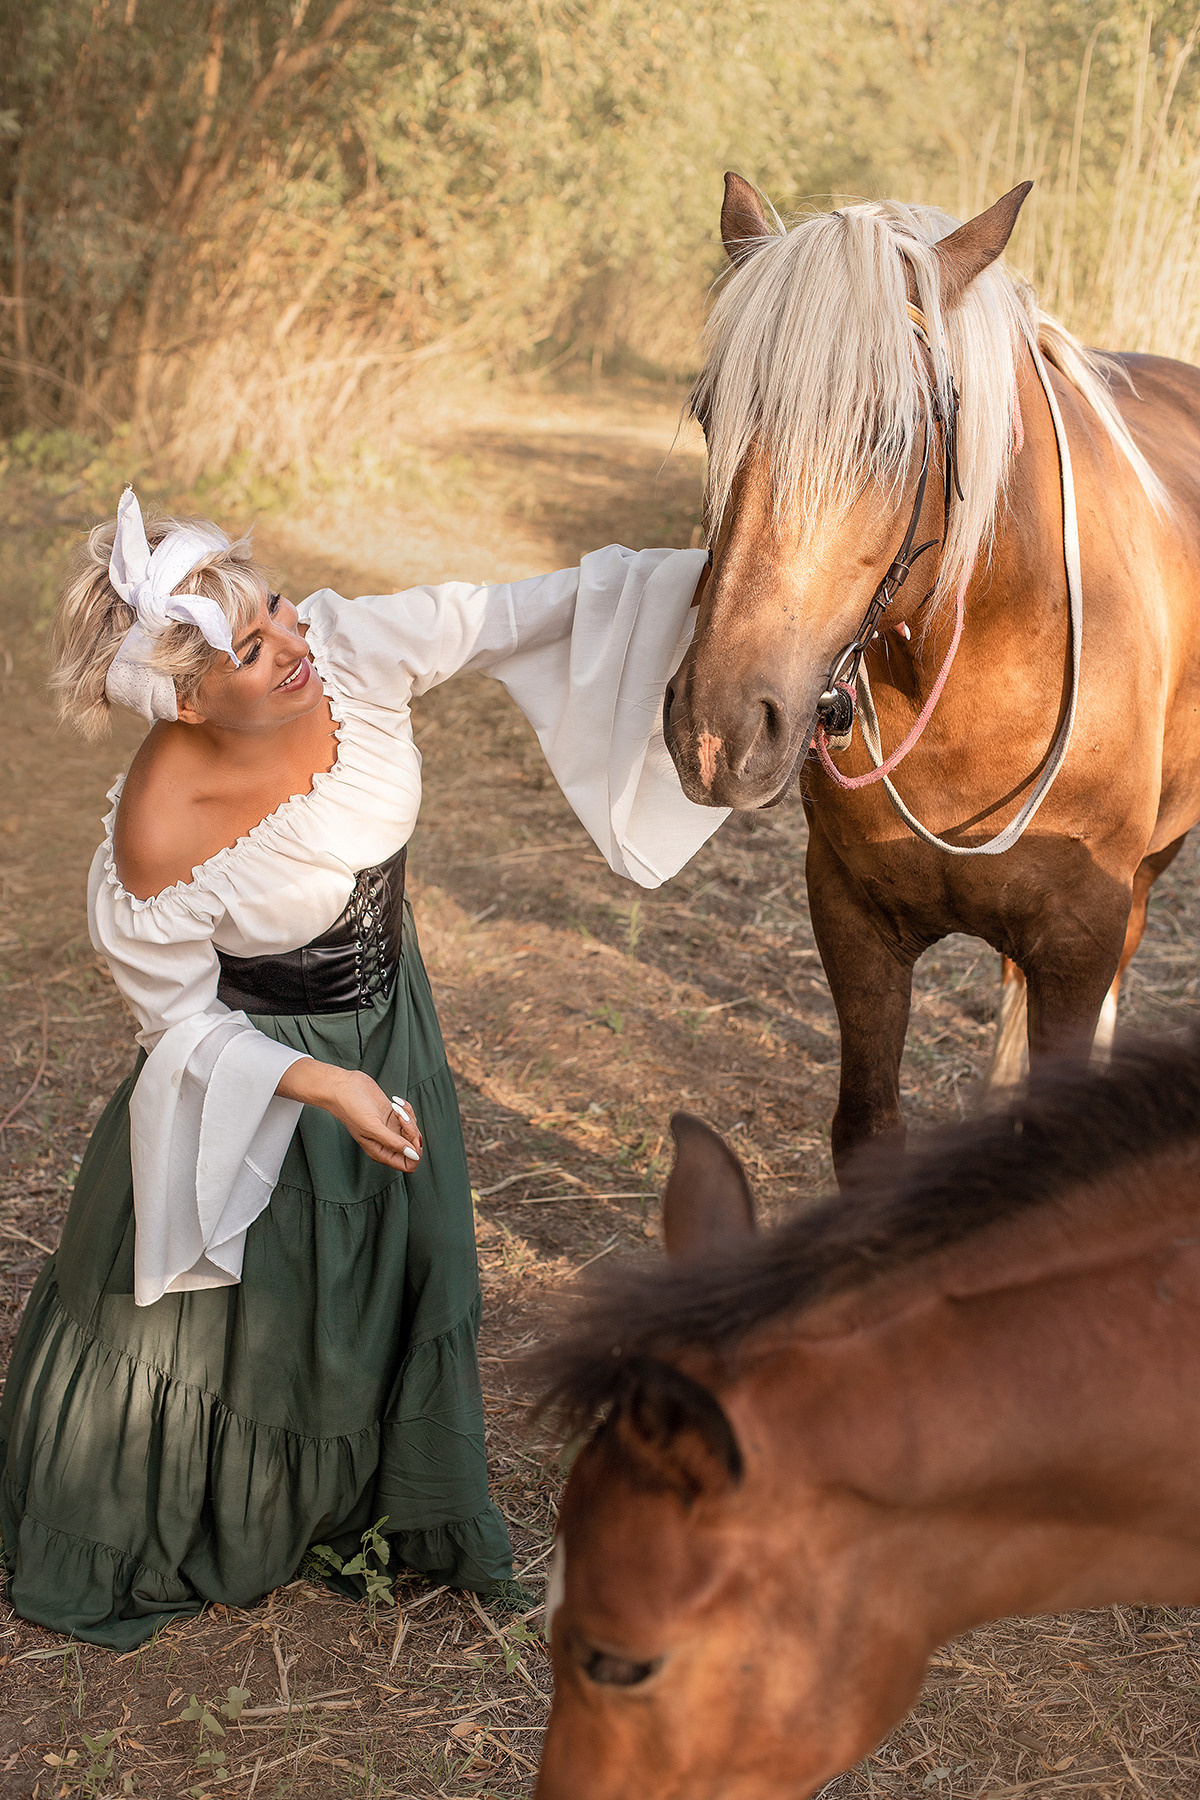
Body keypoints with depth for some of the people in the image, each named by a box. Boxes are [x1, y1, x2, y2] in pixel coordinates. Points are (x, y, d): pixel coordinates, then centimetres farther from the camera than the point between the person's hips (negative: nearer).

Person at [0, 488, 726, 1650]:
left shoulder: (346, 648, -25)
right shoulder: (160, 840, -35)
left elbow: (531, 614, -17)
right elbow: (182, 1023, -19)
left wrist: (716, 572, -22)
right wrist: (322, 1087, -30)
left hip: (389, 1024, 6)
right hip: (256, 1072, -5)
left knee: (395, 1271, 22)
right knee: (241, 1308, 14)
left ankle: (360, 1506, 50)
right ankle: (155, 1548, 45)